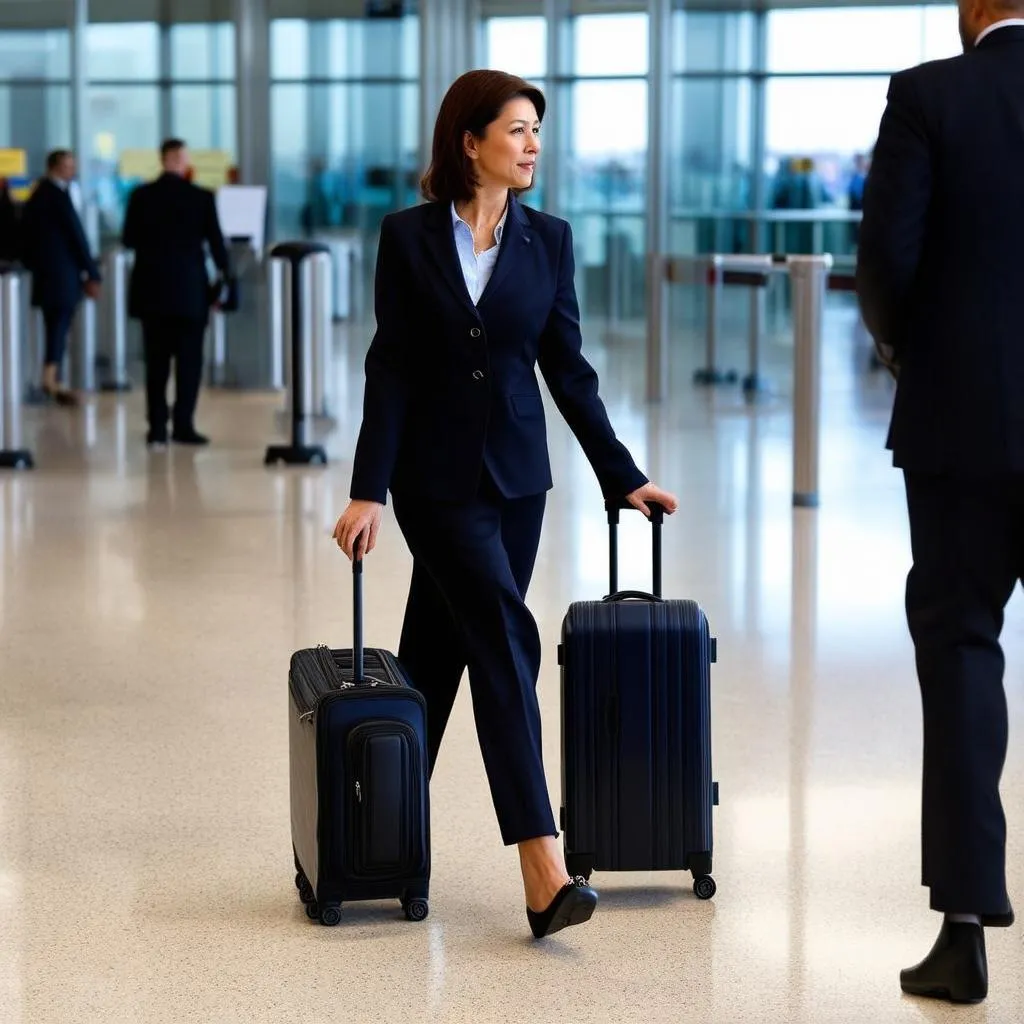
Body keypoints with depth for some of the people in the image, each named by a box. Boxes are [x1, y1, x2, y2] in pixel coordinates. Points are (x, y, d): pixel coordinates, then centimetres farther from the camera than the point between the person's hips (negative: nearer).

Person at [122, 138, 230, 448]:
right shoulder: (201, 197, -7)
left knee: (156, 361, 8)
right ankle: (183, 425, -1)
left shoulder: (141, 196, -3)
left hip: (151, 289, 2)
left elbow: (128, 240, 3)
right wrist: (226, 277, 11)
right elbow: (216, 242, -3)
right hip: (189, 290, -2)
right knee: (189, 361, 4)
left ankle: (157, 428, 4)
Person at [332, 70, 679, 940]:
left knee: (440, 648, 11)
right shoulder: (409, 237, -5)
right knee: (506, 641, -15)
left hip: (515, 475, 4)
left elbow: (567, 367, 7)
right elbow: (391, 368, -6)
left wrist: (622, 475, 5)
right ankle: (542, 871, -19)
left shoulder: (548, 240, 4)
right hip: (436, 475, -4)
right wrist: (369, 490, -11)